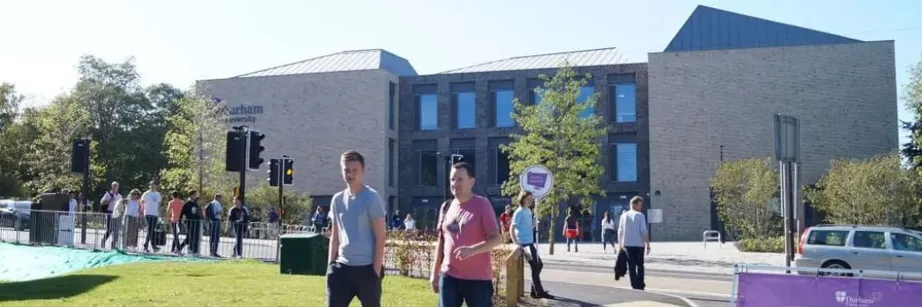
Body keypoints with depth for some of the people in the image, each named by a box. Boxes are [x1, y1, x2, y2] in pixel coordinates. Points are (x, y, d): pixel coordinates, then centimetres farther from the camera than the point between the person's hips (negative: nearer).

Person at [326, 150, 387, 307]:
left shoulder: (372, 198, -8)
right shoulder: (337, 200, 9)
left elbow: (380, 238, -10)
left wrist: (376, 270, -13)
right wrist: (331, 265, 10)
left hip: (366, 268, -5)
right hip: (342, 267, 5)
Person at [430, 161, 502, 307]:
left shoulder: (482, 204, -8)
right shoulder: (446, 206, 9)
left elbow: (496, 238, -14)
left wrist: (473, 250, -30)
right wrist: (435, 272, 14)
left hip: (478, 278, -5)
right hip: (449, 276, 5)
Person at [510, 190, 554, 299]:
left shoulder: (529, 211, 13)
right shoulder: (519, 212, -13)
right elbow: (511, 229, -16)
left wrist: (535, 218, 8)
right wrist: (516, 243, -20)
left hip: (530, 242, 9)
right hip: (524, 243, -9)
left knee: (539, 265, 13)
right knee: (535, 266, -6)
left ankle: (535, 290, 22)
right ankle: (539, 292, 1)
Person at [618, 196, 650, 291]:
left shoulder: (624, 215, 6)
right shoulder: (640, 215, -7)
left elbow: (620, 231, 7)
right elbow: (644, 231, -13)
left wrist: (620, 243, 16)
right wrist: (648, 244, -8)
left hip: (627, 244, 3)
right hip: (638, 244, -3)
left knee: (631, 266, 7)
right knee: (640, 265, 10)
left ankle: (634, 286, 4)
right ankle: (640, 285, 6)